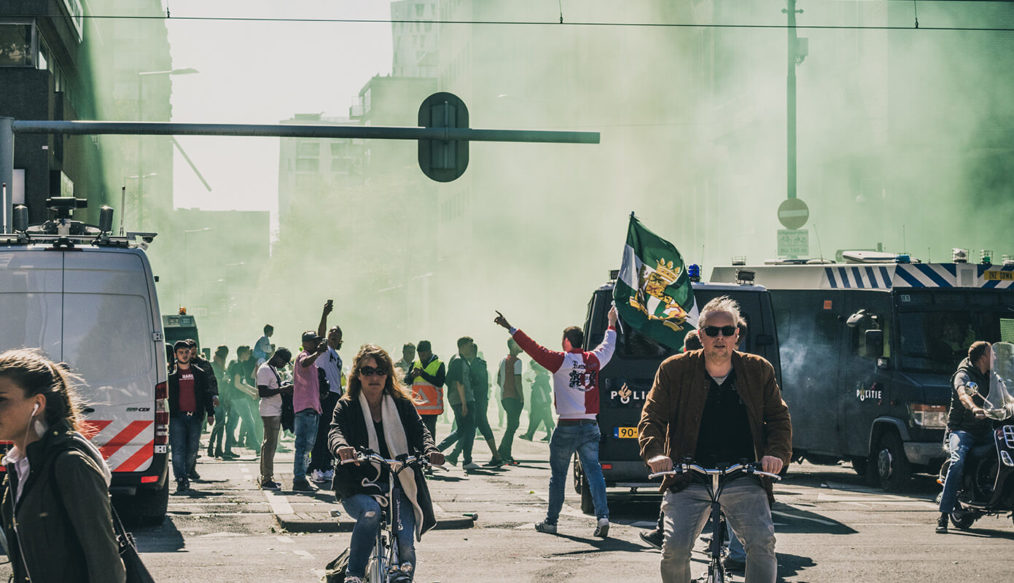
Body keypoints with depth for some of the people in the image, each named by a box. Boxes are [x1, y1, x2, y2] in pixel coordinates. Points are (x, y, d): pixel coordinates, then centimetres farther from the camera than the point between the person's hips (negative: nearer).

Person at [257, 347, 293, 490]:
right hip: (269, 413, -10)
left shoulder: (274, 369, 18)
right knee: (270, 444, -10)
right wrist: (282, 389, -22)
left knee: (270, 444, 12)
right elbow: (262, 392, -21)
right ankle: (266, 480, -10)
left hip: (276, 412, 10)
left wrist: (284, 387, 10)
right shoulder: (264, 370, -13)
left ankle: (264, 477, 17)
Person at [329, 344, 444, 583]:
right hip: (358, 488, -2)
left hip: (397, 486, 2)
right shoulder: (347, 407, 6)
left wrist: (429, 450, -25)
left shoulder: (402, 405, 12)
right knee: (370, 512, -36)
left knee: (405, 545, -17)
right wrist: (341, 447, -37)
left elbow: (419, 431, -1)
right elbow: (336, 432, -12)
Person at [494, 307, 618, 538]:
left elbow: (533, 348, -11)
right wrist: (611, 324, 45)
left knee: (558, 475, 6)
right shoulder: (594, 360, 6)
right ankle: (602, 516, -15)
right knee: (594, 471, 1)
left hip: (566, 428, -4)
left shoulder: (561, 361, -8)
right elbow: (608, 346, 27)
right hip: (590, 426, 4)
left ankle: (551, 521, 13)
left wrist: (511, 329, -5)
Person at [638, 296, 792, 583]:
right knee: (674, 548, -16)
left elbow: (778, 417, 11)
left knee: (762, 542, -19)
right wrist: (654, 452, -15)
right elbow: (652, 416, 4)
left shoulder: (759, 370, 7)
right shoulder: (674, 370, 4)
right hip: (688, 481, 0)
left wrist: (776, 453, -8)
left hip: (744, 482, 1)